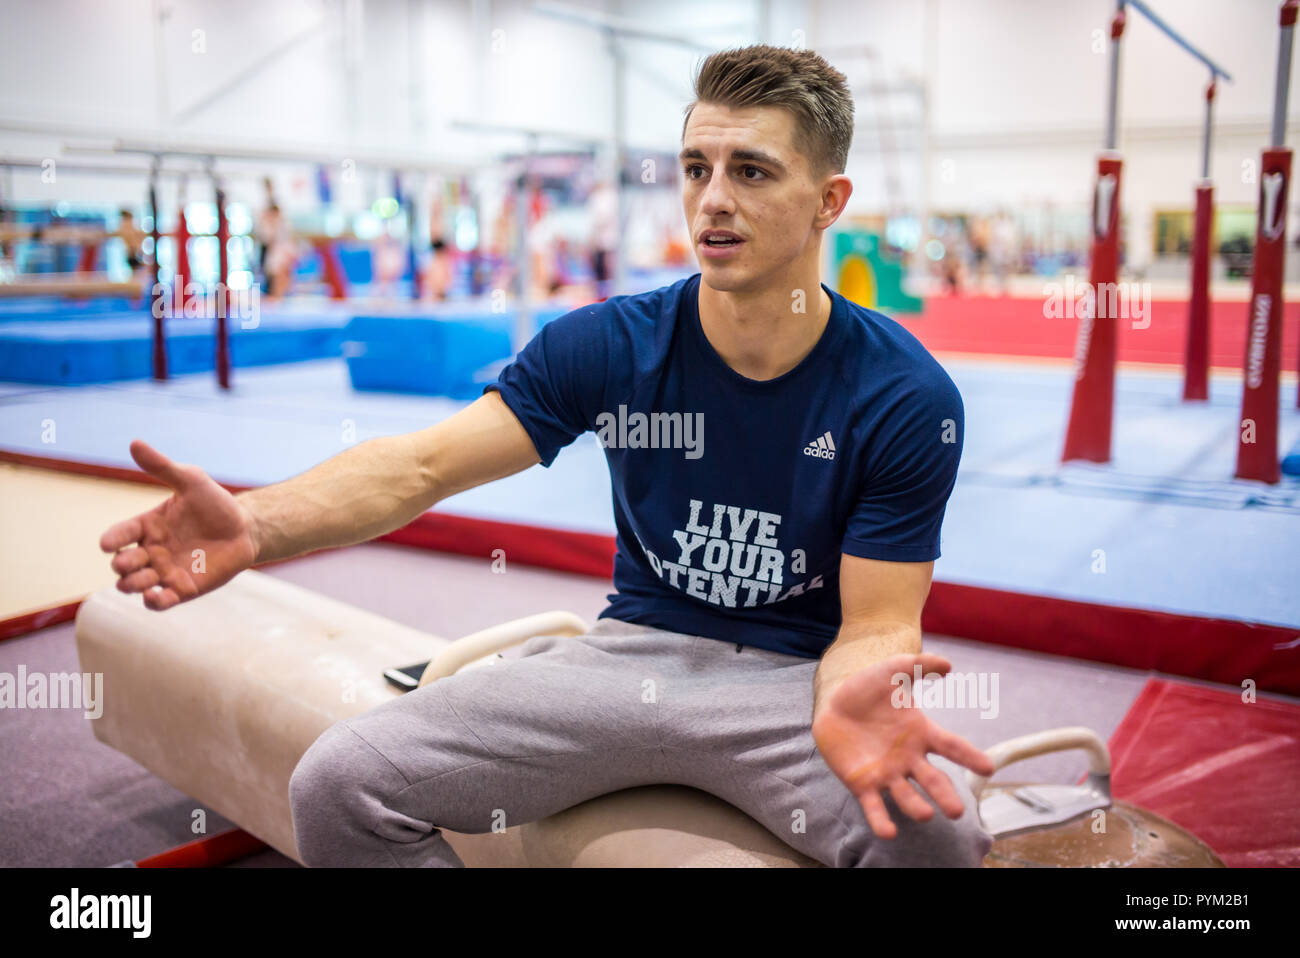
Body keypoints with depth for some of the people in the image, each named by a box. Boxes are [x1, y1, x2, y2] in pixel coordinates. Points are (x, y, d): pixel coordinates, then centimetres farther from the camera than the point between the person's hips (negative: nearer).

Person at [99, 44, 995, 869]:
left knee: (934, 828, -35)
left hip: (796, 675, -1)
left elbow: (877, 625, -11)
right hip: (631, 653, 2)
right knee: (340, 784, -14)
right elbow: (420, 465, -12)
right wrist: (258, 521, -31)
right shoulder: (609, 345, -5)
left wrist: (853, 698, -37)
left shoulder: (905, 395, -11)